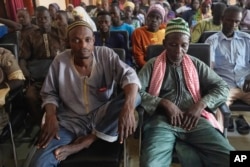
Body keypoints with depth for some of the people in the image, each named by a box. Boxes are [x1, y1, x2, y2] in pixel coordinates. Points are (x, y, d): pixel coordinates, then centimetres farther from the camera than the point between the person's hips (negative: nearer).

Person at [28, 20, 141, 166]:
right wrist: (50, 116, -15)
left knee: (135, 97, -28)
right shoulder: (60, 62, -5)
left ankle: (88, 140, -17)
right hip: (71, 120, -1)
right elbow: (49, 93, 5)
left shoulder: (106, 55, -9)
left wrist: (128, 107, -40)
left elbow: (129, 75, -21)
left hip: (102, 116, 2)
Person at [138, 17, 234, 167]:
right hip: (163, 121, -3)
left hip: (195, 119, 4)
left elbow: (222, 87, 13)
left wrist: (201, 104, -6)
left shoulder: (196, 64, 18)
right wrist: (164, 103, -13)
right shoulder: (152, 65, 10)